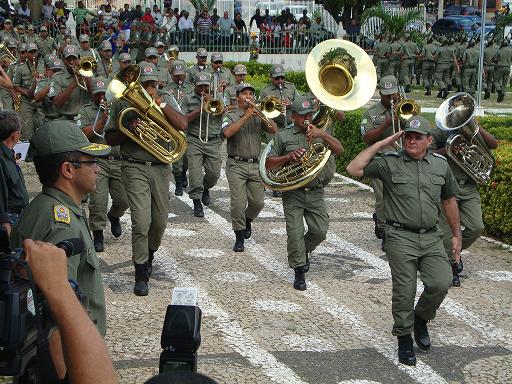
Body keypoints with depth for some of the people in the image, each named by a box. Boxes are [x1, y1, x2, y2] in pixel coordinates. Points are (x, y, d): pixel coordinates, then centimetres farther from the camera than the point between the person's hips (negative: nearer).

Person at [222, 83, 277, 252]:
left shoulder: (258, 115, 11)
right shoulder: (231, 115, 2)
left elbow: (274, 130, -3)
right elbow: (227, 133, -19)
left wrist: (261, 114, -14)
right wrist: (246, 116, -19)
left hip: (255, 165, 3)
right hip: (236, 165, -3)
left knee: (258, 202, 5)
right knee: (238, 203, -9)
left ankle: (247, 221, 35)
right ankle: (239, 237, 3)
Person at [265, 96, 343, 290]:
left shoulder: (318, 134, 10)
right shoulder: (283, 136, 4)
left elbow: (339, 150, -5)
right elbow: (268, 164, 1)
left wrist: (322, 134, -19)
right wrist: (288, 156, -16)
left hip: (315, 192, 2)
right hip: (292, 193, -2)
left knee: (320, 231, -1)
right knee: (295, 232, -8)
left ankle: (304, 250, 29)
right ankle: (299, 271, 5)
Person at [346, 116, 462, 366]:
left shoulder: (440, 165, 10)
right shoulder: (389, 163, -1)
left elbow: (449, 200, 19)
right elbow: (353, 169, -11)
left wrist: (456, 235, 20)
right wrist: (380, 145, -9)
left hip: (431, 237, 3)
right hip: (401, 238, -3)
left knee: (441, 283, -12)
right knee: (404, 291, -1)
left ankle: (421, 319, 17)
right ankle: (404, 340, 15)